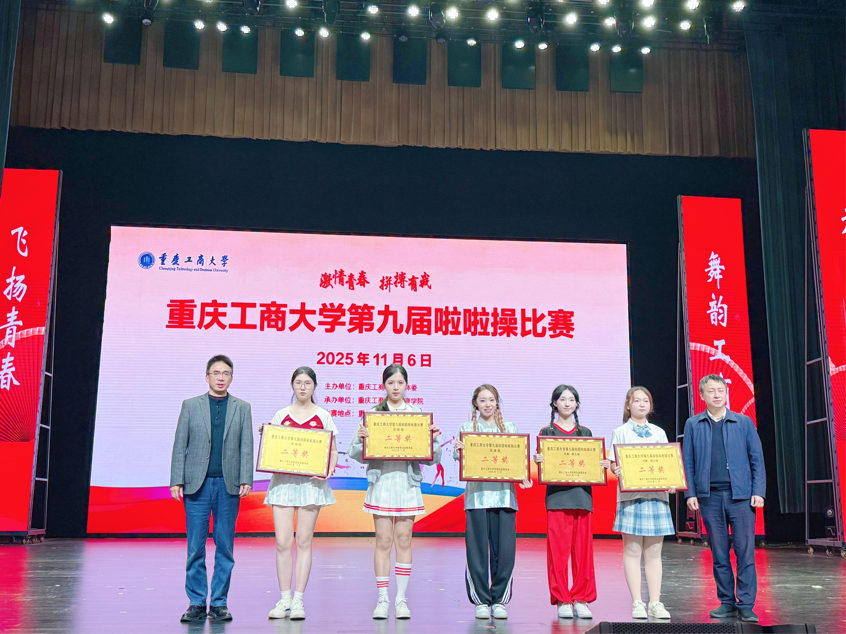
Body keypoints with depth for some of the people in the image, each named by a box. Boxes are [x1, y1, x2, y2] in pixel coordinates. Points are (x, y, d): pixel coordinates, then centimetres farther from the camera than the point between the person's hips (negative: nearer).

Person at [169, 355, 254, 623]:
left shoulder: (242, 408, 9)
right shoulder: (190, 406, 8)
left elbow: (246, 447, 6)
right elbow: (180, 446, 5)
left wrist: (246, 480, -5)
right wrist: (176, 481, -2)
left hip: (229, 486, 1)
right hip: (197, 484, 0)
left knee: (225, 547, 4)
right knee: (195, 547, 2)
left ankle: (219, 603, 13)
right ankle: (197, 603, 12)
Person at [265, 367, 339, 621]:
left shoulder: (323, 416, 6)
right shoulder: (281, 415, 11)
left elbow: (333, 450, 7)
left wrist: (329, 470, -11)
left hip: (311, 482, -1)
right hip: (283, 480, 1)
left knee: (304, 541, 1)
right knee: (283, 542, -3)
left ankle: (298, 600, 8)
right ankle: (284, 599, 8)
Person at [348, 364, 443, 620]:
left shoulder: (417, 414, 7)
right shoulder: (373, 413, 5)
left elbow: (430, 457, 6)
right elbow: (358, 454, 1)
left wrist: (434, 437, -12)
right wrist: (360, 437, -19)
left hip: (408, 481, 1)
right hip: (381, 480, -1)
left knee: (403, 540, 4)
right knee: (383, 541, 1)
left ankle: (401, 599, 12)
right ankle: (382, 599, 10)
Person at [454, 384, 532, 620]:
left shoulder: (510, 428, 14)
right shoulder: (467, 428, 10)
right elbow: (459, 456, 1)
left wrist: (523, 476, -7)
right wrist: (459, 451, -22)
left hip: (504, 494, 1)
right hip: (477, 494, -1)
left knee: (505, 549, -1)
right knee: (477, 550, -1)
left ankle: (499, 600, 12)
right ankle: (481, 601, 11)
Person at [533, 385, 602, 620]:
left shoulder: (585, 432, 14)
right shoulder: (547, 432, 7)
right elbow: (542, 465, 4)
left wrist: (604, 465, -4)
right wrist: (538, 460, -17)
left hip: (582, 497, 2)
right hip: (557, 497, -2)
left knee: (583, 550, 3)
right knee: (558, 550, -3)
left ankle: (581, 599, 12)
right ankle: (562, 600, 6)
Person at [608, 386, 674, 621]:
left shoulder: (659, 432, 16)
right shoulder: (620, 432, 8)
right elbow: (613, 463, 3)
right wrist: (617, 470, -20)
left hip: (657, 495, 3)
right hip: (631, 495, -3)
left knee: (654, 552, 4)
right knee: (632, 551, -1)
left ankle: (655, 603, 8)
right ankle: (637, 603, 3)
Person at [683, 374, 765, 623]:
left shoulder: (744, 422, 7)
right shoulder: (693, 425, 9)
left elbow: (757, 459, 6)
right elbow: (688, 462, 7)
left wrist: (758, 491, -3)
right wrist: (690, 493, -1)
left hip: (741, 495, -1)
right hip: (709, 496, 1)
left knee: (745, 552, -2)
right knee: (719, 554, 7)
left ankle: (746, 605, 5)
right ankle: (727, 602, 17)